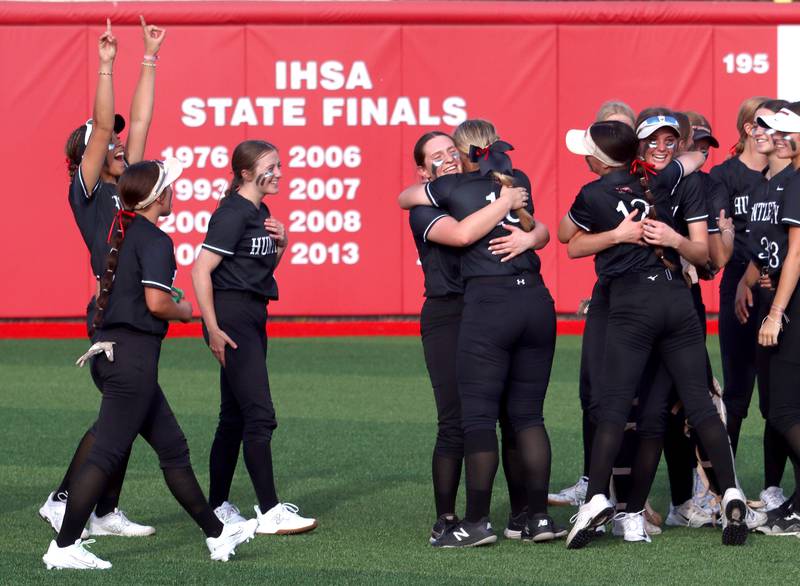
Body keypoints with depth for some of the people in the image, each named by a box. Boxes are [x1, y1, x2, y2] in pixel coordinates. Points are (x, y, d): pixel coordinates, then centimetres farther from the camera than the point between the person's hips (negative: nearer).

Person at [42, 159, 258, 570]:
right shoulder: (155, 240, -12)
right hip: (133, 354, -10)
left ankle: (216, 535, 24)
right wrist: (184, 311, -1)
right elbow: (156, 302, -21)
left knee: (173, 447, 16)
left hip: (108, 351, 10)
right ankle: (64, 547, -9)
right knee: (107, 454, -8)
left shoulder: (119, 232, 13)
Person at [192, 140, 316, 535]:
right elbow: (201, 270, -18)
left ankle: (217, 507, 18)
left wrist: (281, 243, 6)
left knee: (234, 418, 12)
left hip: (252, 318, 10)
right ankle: (270, 513, -13)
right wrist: (212, 329, -20)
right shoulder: (233, 214, -13)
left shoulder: (261, 213, 14)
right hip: (231, 317, -10)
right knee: (260, 416, -12)